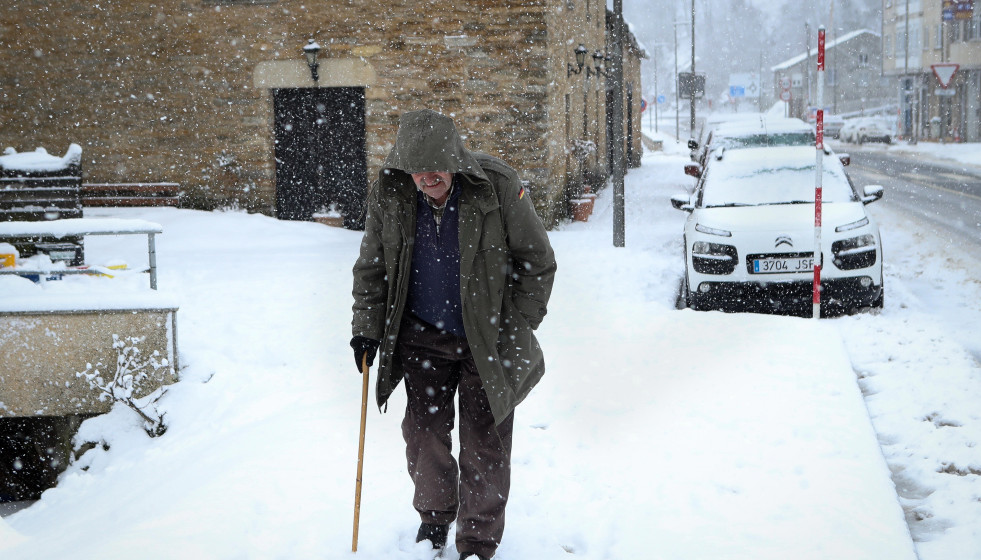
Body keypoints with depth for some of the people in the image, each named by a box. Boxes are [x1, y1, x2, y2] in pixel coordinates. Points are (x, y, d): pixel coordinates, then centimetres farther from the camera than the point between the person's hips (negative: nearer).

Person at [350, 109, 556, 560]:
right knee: (424, 431, 9)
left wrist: (515, 332, -8)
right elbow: (372, 266, 7)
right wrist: (367, 327, -1)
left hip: (486, 339, -3)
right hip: (423, 338, 3)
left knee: (485, 446, 1)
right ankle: (434, 518, 36)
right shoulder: (389, 192, -9)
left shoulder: (498, 187, -18)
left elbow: (538, 263, -8)